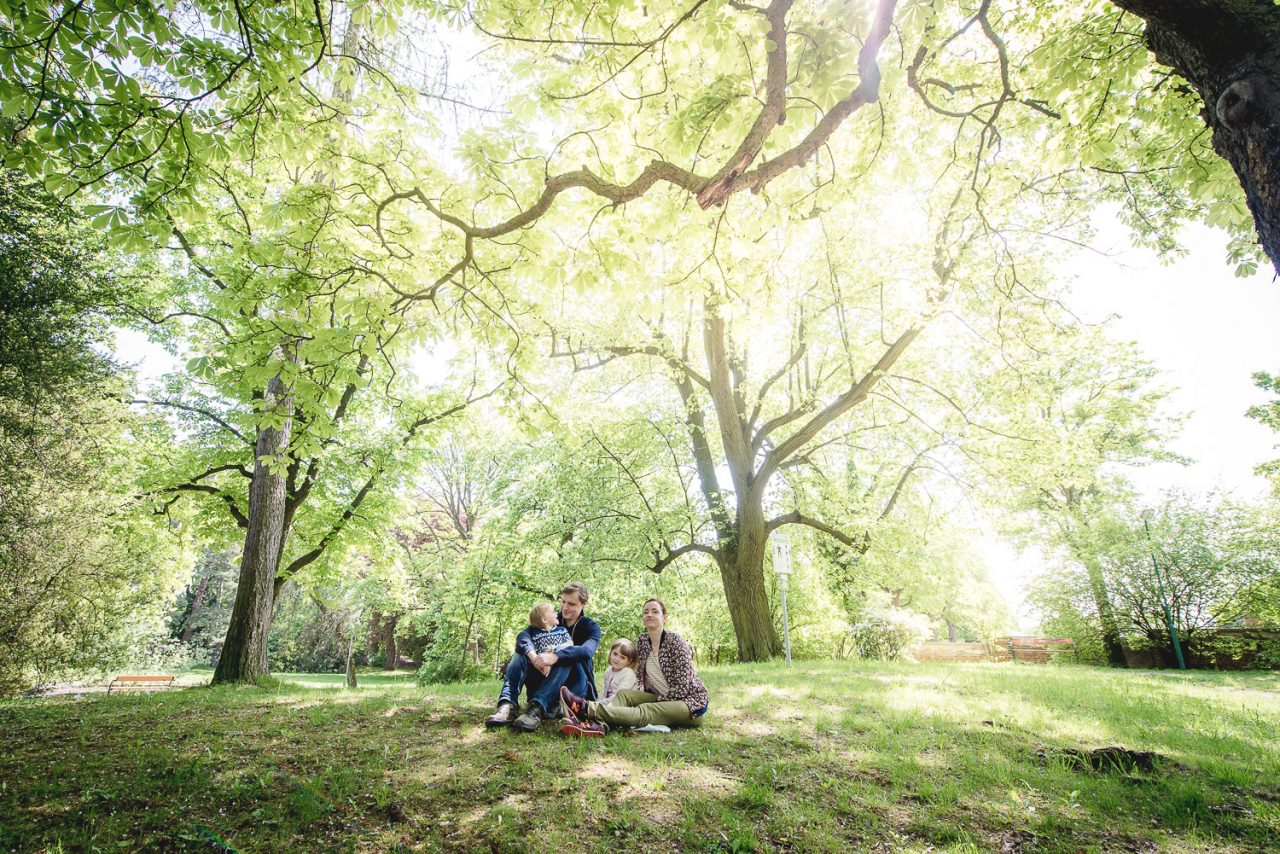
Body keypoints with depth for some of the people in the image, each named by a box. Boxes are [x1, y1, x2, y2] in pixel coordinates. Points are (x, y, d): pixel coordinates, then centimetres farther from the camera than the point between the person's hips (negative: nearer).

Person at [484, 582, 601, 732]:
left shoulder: (591, 627, -5)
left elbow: (587, 651, -30)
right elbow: (523, 636, -18)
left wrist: (555, 656, -48)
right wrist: (533, 656, -41)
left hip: (575, 686, -3)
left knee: (567, 658, -32)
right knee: (522, 651, -19)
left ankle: (537, 709, -50)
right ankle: (508, 706, -41)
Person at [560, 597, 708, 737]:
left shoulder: (675, 641, -13)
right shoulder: (642, 641, 4)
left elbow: (682, 686, -17)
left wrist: (658, 701, -16)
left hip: (690, 701, -6)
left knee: (643, 711, -30)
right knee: (624, 694, -14)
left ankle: (586, 707, -46)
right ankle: (598, 724, -44)